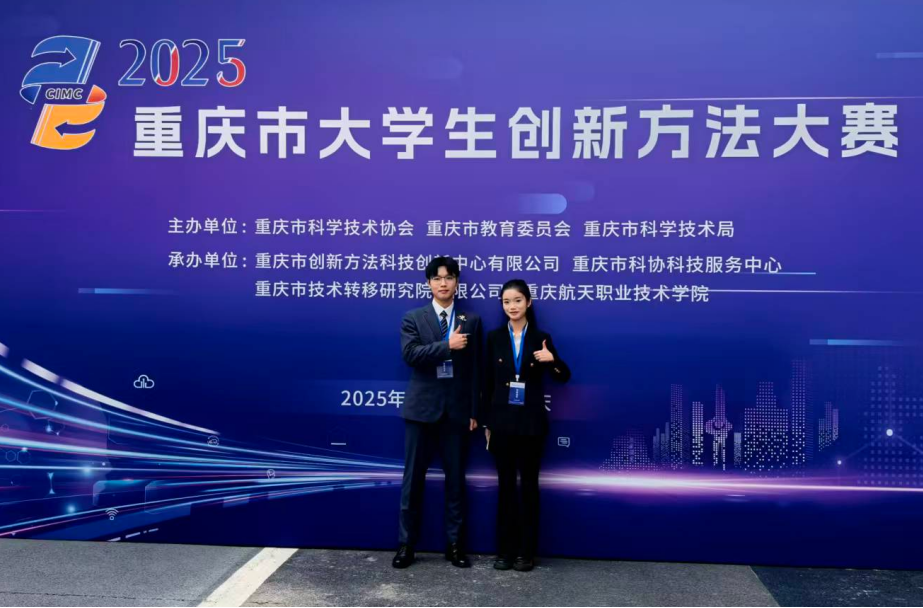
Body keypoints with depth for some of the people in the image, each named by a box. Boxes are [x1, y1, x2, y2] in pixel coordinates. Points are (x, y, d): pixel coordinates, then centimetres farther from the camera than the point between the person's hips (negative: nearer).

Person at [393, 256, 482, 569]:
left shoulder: (471, 321, 7)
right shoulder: (413, 318, 3)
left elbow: (475, 369, 5)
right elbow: (409, 354, -13)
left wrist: (474, 411, 1)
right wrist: (447, 345, -18)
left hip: (456, 410, 1)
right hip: (422, 408, -1)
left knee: (455, 480, 8)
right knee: (413, 479, 5)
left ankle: (455, 544, 20)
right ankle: (406, 544, 16)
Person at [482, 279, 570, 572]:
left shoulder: (541, 338, 1)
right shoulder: (495, 338, 3)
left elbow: (564, 377, 5)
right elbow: (488, 382, 5)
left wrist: (552, 360, -16)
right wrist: (486, 422, 3)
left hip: (531, 422, -1)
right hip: (502, 421, 1)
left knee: (529, 484, 6)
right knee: (506, 485, 6)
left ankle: (527, 551, 16)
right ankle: (505, 550, 15)